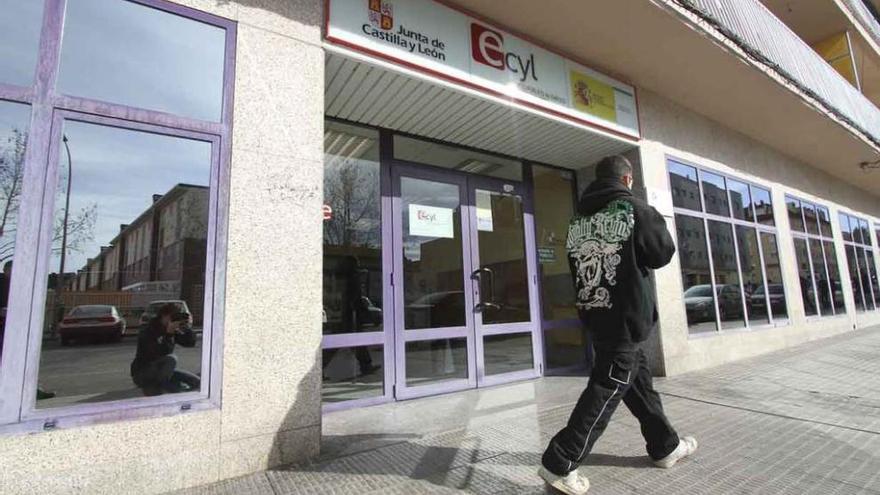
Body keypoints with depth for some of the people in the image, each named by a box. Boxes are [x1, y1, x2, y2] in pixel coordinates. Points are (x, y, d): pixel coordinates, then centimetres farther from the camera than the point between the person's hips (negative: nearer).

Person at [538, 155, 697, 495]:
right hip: (625, 315, -7)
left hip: (594, 313, 7)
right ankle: (559, 463, -2)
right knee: (608, 387, -3)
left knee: (638, 377, 21)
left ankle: (665, 446, 38)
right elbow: (663, 254, -1)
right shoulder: (634, 209, -8)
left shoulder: (578, 218, 9)